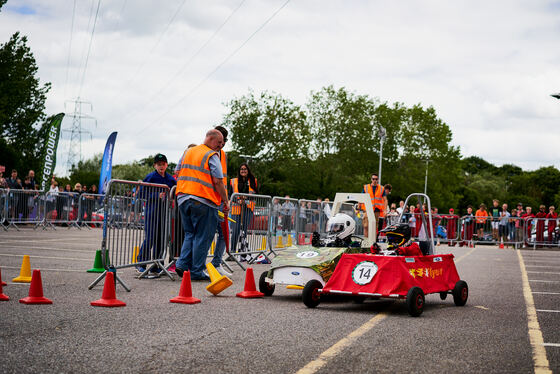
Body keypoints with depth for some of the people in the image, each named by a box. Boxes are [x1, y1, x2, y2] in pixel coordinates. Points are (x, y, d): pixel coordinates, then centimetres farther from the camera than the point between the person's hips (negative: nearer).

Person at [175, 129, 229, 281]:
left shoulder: (188, 152, 18)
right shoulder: (212, 156, -6)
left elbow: (179, 175, 22)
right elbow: (217, 181, -12)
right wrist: (226, 202, -6)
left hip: (183, 199, 7)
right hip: (203, 201, -7)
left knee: (190, 234, 17)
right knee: (202, 237, 1)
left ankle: (182, 264, 4)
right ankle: (196, 272, 3)